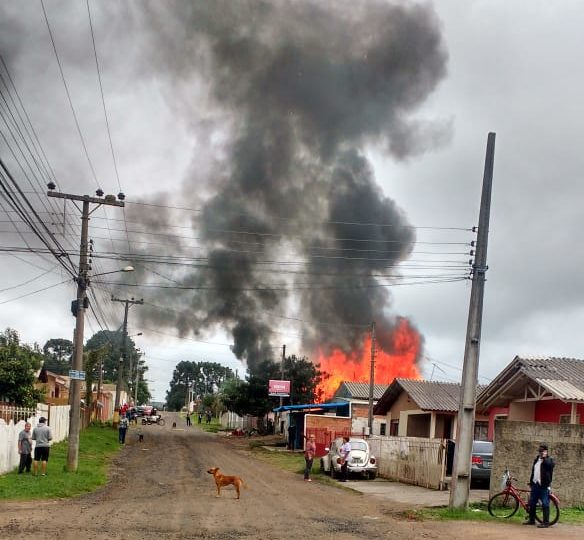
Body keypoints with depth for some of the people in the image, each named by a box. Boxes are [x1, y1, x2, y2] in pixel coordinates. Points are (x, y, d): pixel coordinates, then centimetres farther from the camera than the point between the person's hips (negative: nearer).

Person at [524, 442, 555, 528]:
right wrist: (531, 481, 21)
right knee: (532, 503, 12)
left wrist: (544, 457, -16)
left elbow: (551, 464, -26)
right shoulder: (537, 459, 19)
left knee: (545, 504, -6)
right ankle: (531, 520, 23)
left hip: (544, 485, -8)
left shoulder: (549, 460, -2)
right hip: (535, 484, 8)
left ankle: (546, 522, -4)